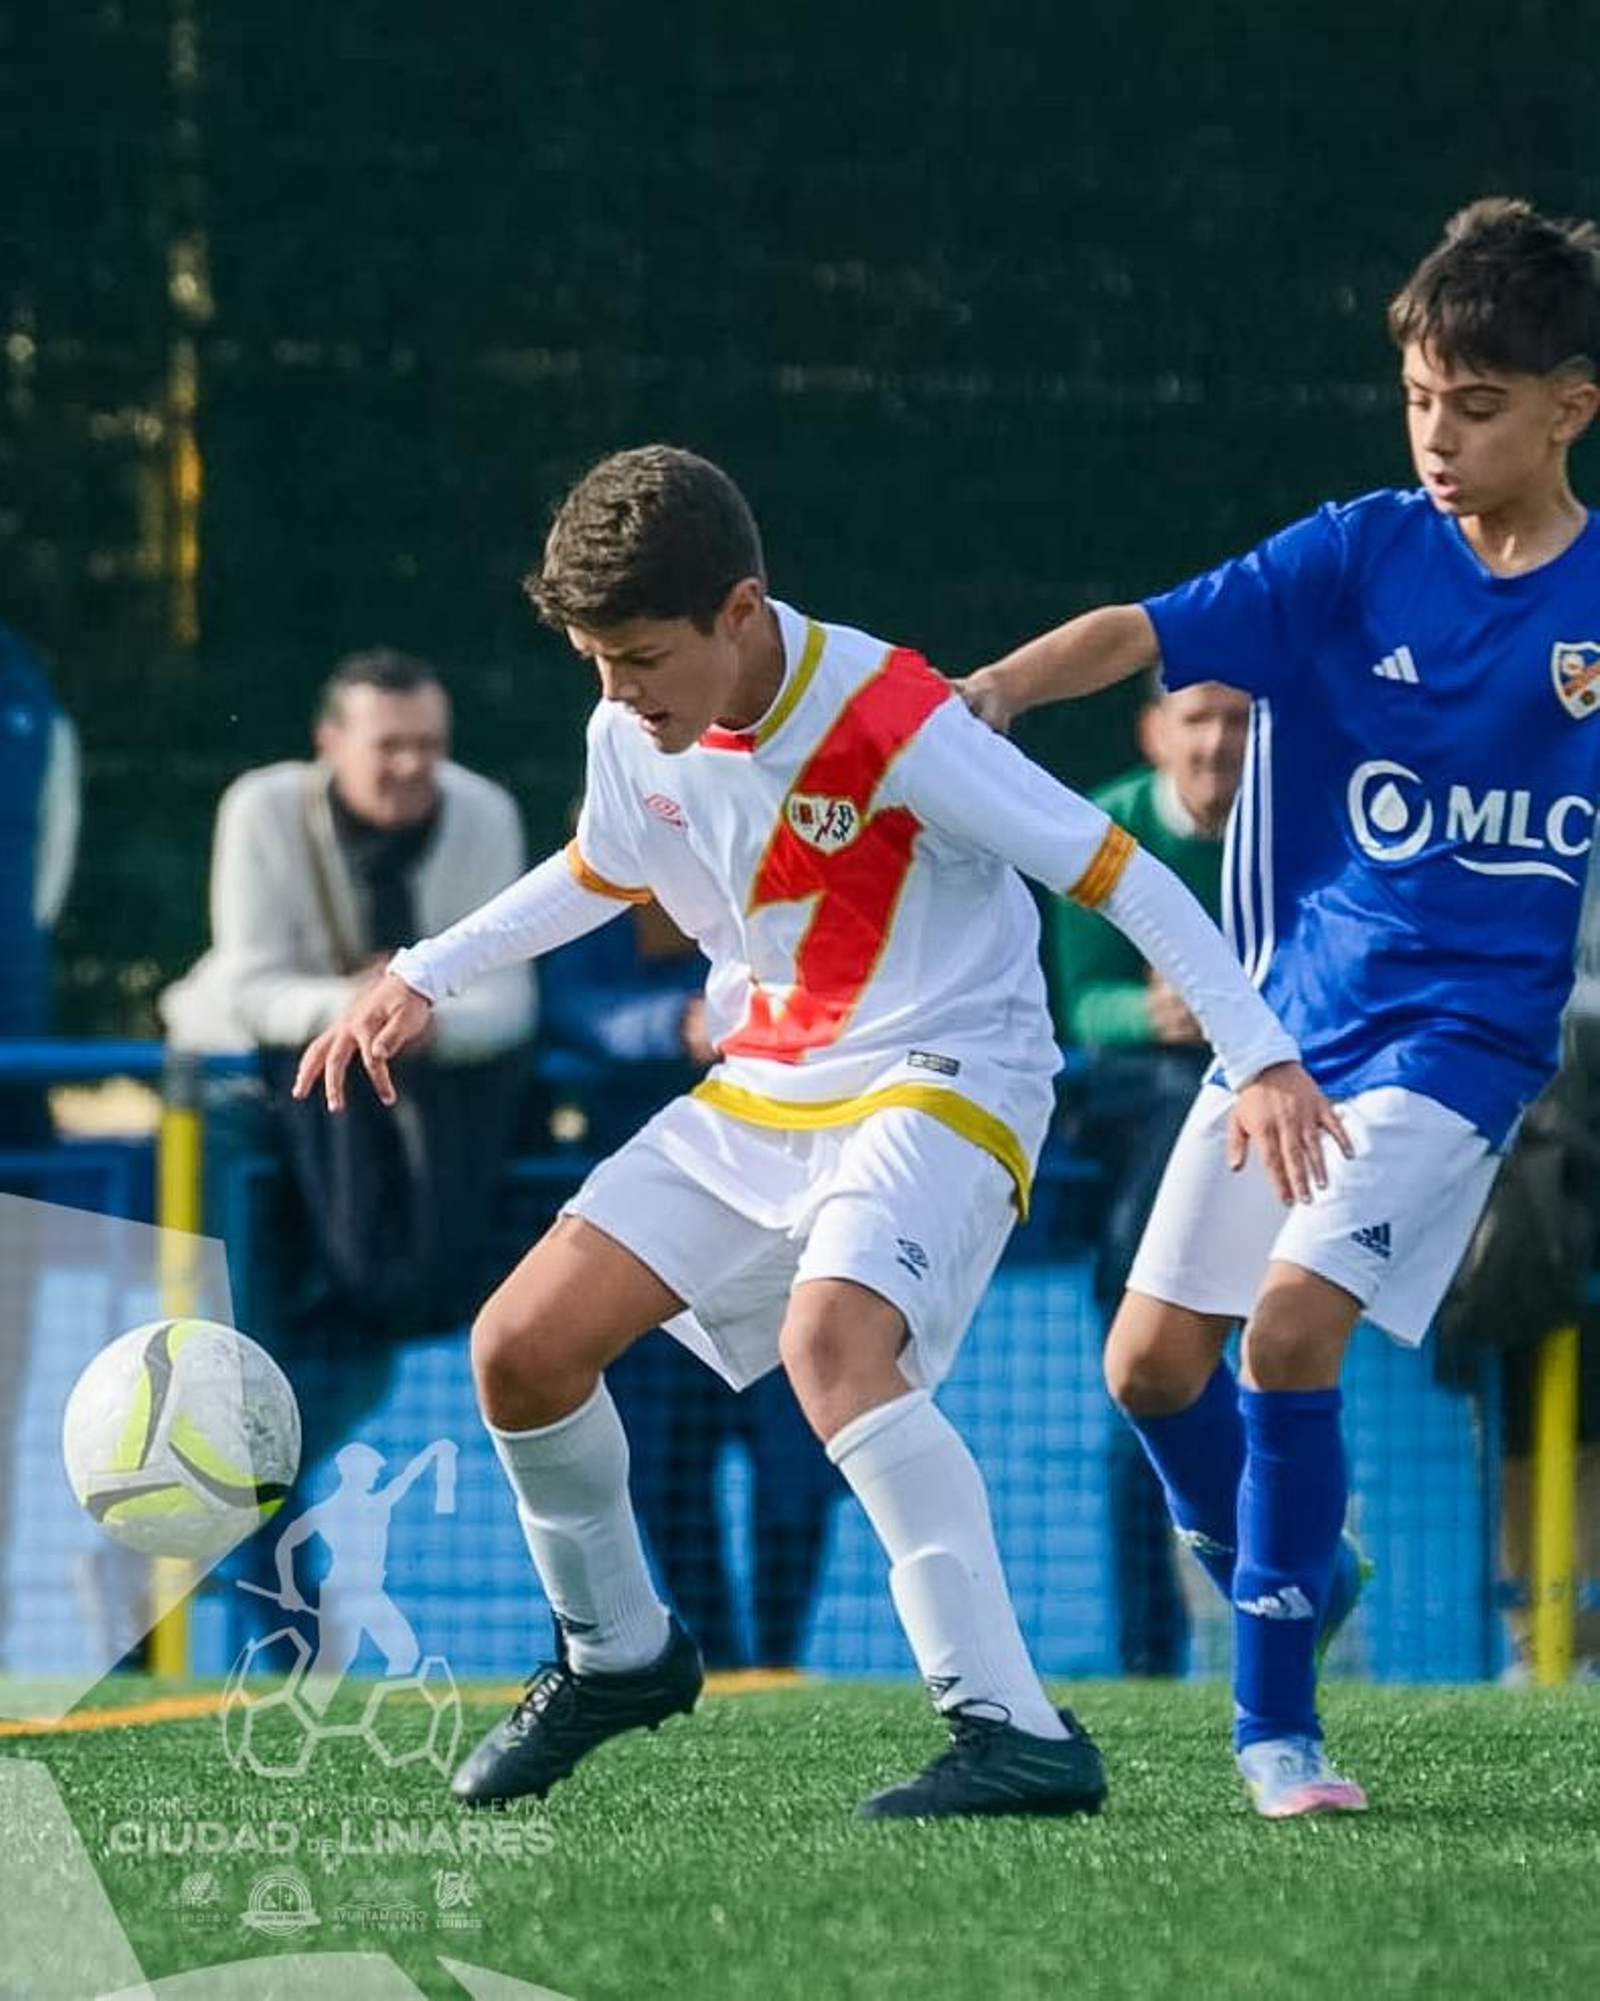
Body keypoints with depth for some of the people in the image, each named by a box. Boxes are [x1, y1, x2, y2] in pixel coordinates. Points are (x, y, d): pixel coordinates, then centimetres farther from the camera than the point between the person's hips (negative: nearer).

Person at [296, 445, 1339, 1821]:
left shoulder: (888, 717, -24)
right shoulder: (633, 732, -2)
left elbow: (1112, 868, -20)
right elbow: (603, 870, 23)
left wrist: (1262, 1057, -26)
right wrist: (422, 978, 16)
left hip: (945, 1076, -7)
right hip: (762, 1089, 8)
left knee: (827, 1337, -35)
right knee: (521, 1346, -1)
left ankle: (1017, 1732, -38)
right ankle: (619, 1655, 26)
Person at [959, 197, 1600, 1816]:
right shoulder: (1361, 556, -1)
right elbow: (1147, 632, -14)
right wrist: (994, 690, -30)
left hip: (1461, 1035, -3)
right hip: (1290, 1015, 4)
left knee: (1292, 1325, -21)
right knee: (1152, 1363, 1)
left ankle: (1275, 1724, -9)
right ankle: (1286, 1590, 30)